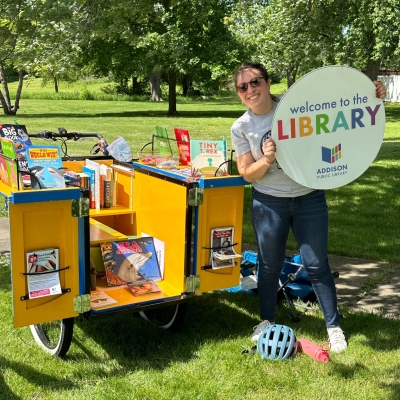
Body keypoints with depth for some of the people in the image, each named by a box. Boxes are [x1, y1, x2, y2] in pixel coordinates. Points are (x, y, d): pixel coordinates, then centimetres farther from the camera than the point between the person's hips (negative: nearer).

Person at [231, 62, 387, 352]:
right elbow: (247, 174, -5)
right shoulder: (241, 128, -6)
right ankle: (267, 320, 33)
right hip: (269, 202, 1)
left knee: (317, 264, 4)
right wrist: (267, 160, -26)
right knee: (269, 264, 13)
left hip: (309, 198, -1)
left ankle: (334, 325, 21)